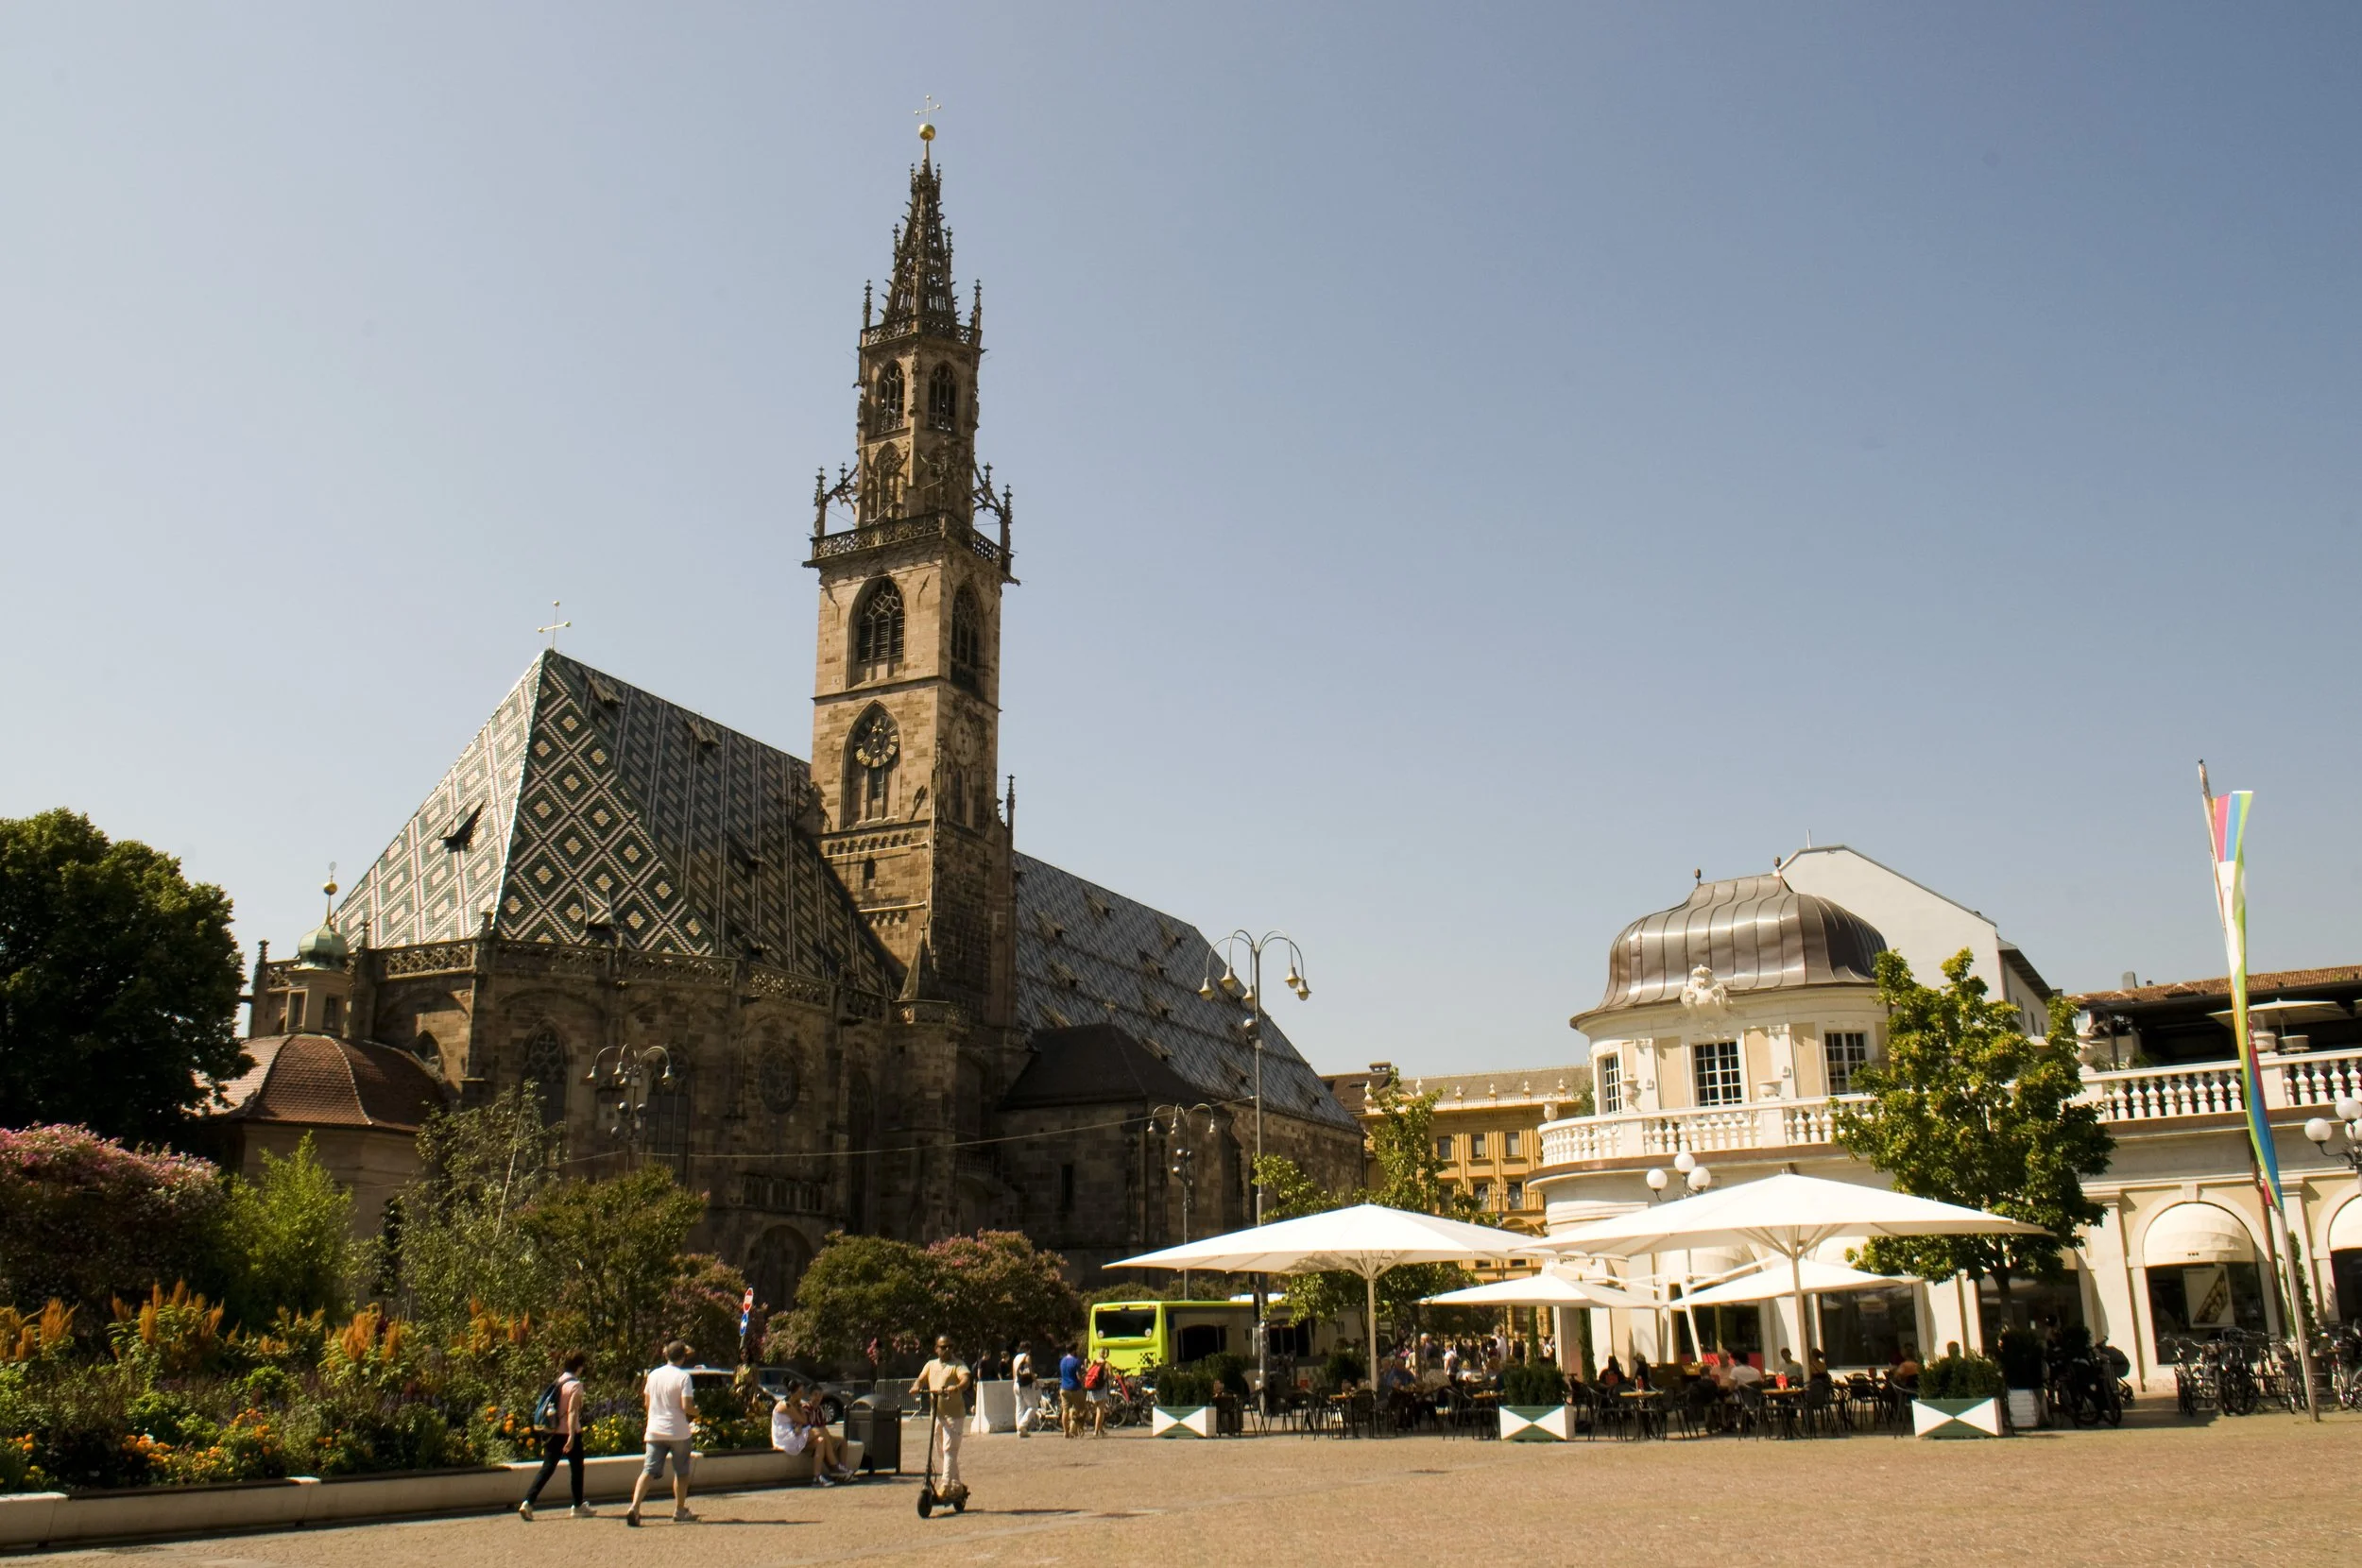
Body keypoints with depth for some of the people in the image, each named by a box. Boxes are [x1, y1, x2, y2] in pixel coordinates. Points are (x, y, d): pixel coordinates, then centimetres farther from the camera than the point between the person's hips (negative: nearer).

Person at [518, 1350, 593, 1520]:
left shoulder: (557, 1383, 10)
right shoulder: (575, 1385, -11)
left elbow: (550, 1407, 13)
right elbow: (572, 1411, -20)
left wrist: (546, 1436, 20)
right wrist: (571, 1436, -23)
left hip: (553, 1432, 6)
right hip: (569, 1433, -6)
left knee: (547, 1468, 4)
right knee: (576, 1468, 10)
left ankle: (528, 1502, -12)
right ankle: (579, 1506, 20)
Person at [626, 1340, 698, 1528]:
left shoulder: (653, 1375, 5)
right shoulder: (683, 1376, -12)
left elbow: (646, 1402, 14)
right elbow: (686, 1406, -18)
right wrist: (695, 1412, 3)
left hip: (654, 1430, 4)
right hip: (678, 1431, -4)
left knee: (649, 1470, 0)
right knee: (681, 1472, 13)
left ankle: (634, 1507, -18)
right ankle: (680, 1511, 19)